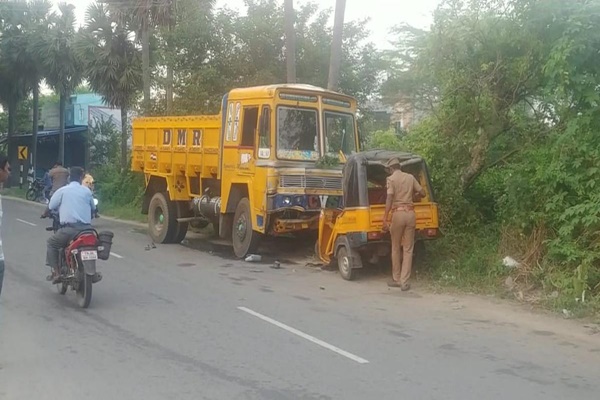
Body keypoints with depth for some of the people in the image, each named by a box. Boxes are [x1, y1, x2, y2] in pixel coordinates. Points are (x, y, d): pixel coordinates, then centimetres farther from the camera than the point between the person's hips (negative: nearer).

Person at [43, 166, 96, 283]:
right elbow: (93, 209, 21)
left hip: (69, 228, -3)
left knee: (52, 243, 19)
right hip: (86, 228, 3)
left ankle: (56, 272, 8)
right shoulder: (87, 191, 12)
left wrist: (45, 214, 31)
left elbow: (50, 208, 9)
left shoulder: (62, 191, 4)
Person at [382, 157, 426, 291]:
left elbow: (389, 199, -13)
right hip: (410, 213, 3)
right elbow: (422, 193, 14)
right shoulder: (410, 177, 10)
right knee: (408, 249, 5)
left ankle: (396, 279, 19)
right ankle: (404, 282, 2)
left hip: (398, 213, -3)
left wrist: (385, 219, -15)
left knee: (395, 248, 11)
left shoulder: (391, 179, -3)